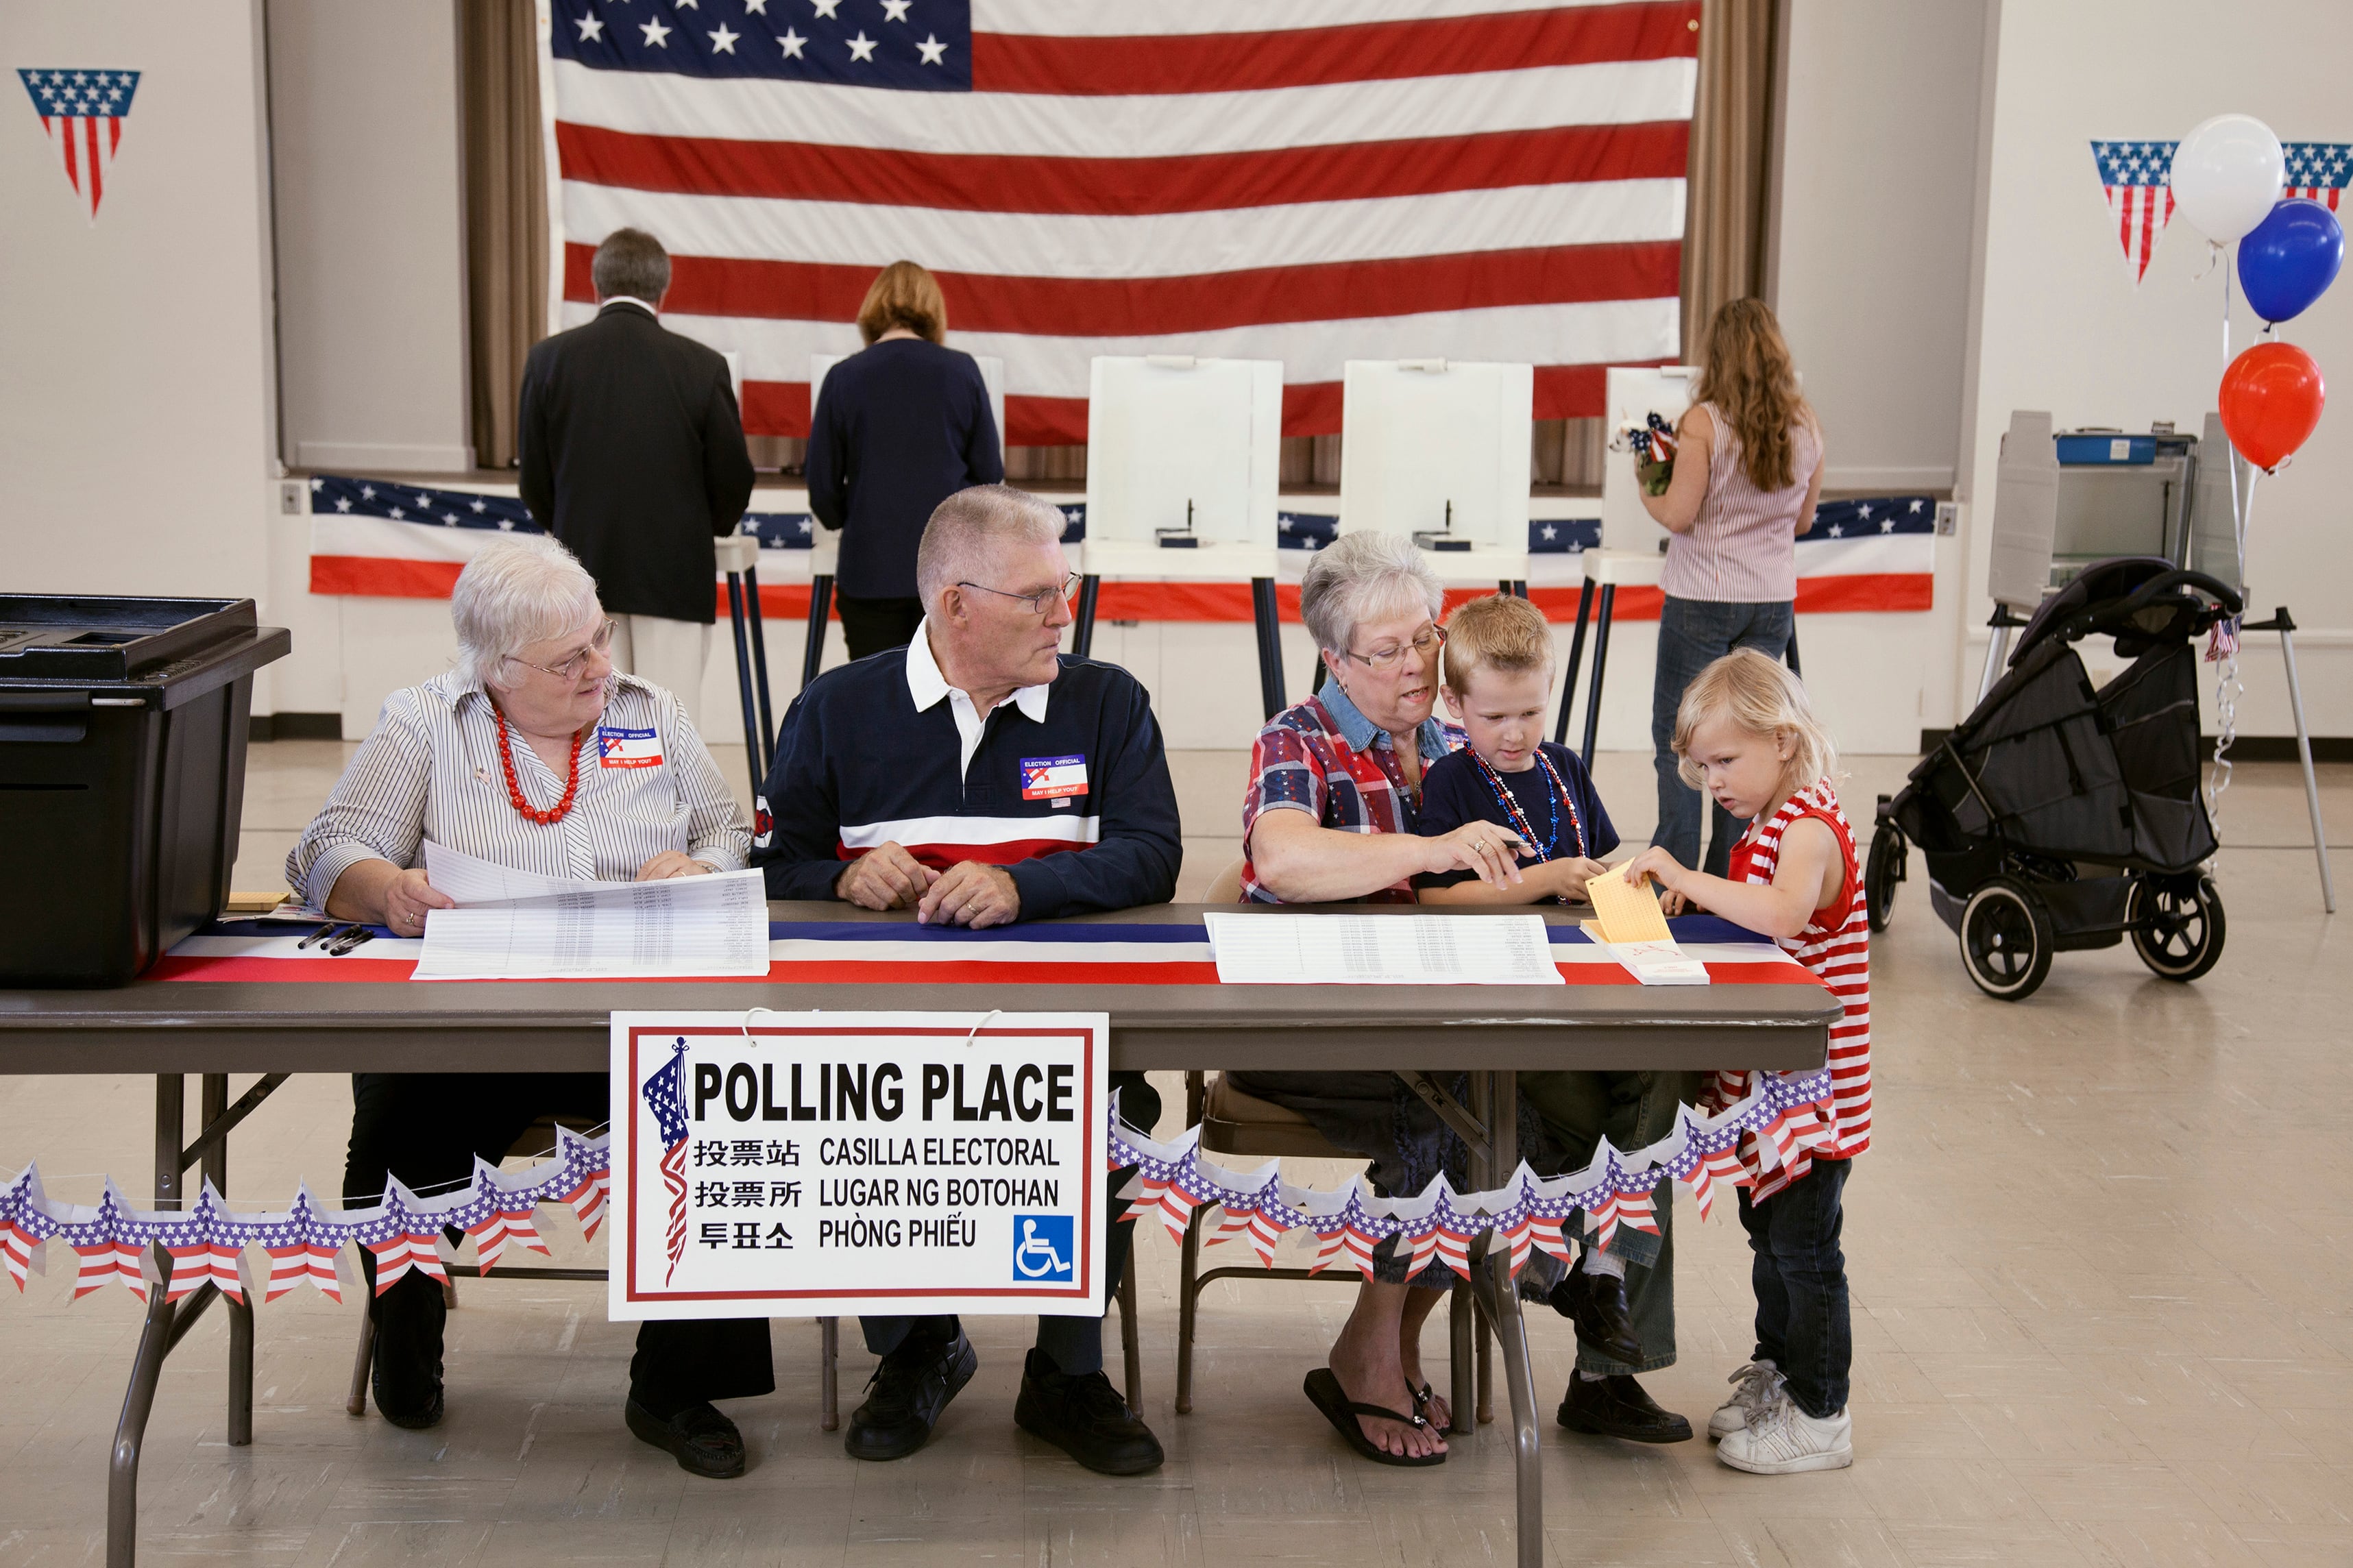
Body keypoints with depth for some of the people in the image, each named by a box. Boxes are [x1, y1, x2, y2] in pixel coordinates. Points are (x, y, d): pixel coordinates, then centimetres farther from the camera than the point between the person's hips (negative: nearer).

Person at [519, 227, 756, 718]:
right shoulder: (703, 365, -7)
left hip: (584, 569, 2)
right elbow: (733, 480, -2)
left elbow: (534, 479, 2)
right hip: (675, 573, -2)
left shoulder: (549, 358, -2)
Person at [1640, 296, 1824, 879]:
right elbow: (1802, 520, 11)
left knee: (1677, 737, 4)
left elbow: (1678, 515, -14)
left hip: (1703, 599, -4)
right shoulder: (1806, 428, 2)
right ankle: (1731, 878, 13)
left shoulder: (1704, 422, -13)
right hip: (1773, 599, 5)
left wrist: (1646, 493, 5)